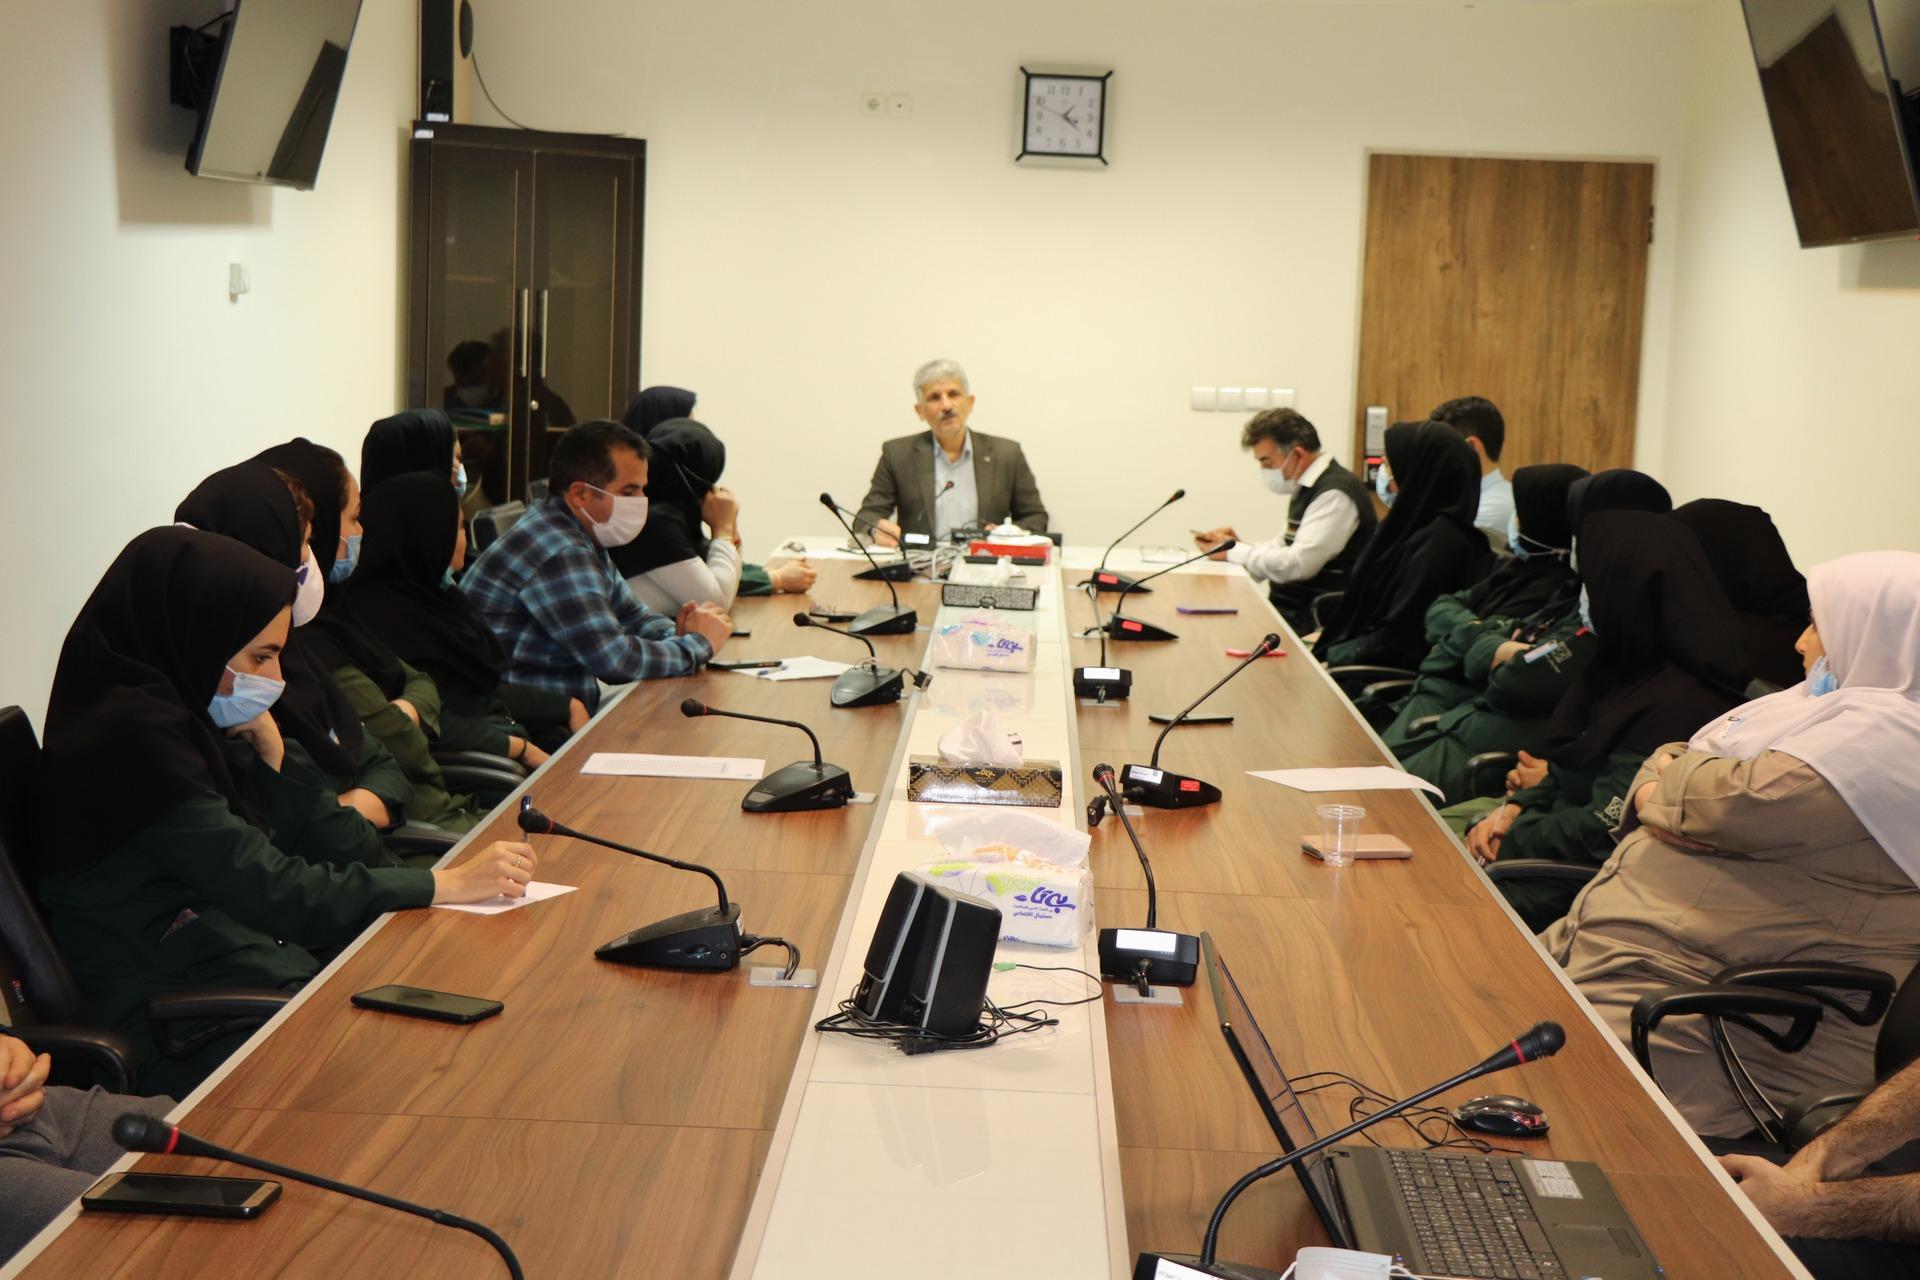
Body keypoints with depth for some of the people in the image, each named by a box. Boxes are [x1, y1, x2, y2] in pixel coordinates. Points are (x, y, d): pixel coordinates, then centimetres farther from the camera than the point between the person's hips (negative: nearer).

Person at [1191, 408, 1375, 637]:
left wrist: (1233, 551, -12)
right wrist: (1241, 545, 2)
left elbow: (1298, 564, -23)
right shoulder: (1306, 488, 14)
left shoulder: (1336, 493, -16)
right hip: (1288, 608, 9)